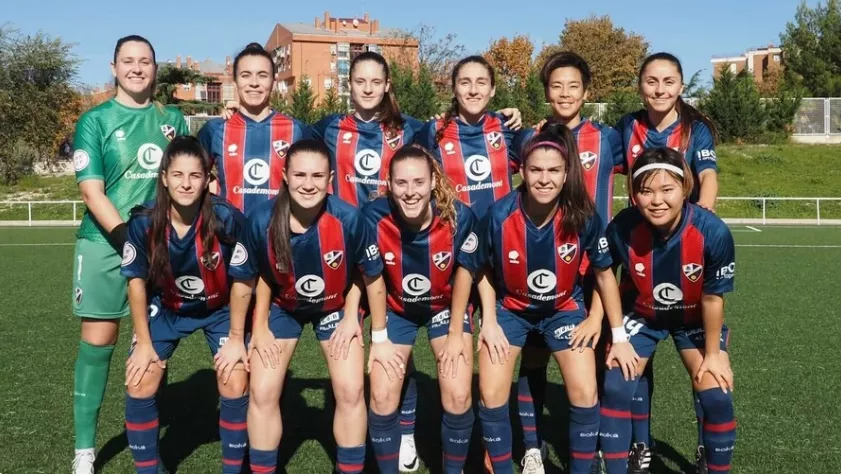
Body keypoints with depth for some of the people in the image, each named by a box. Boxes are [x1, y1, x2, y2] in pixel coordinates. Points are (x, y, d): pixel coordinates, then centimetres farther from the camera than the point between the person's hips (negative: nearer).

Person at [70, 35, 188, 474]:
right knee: (97, 341, 0)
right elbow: (91, 191, -8)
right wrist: (127, 237, -19)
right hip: (106, 243, -3)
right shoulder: (95, 120, 0)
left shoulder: (172, 120, 10)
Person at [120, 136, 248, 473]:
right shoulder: (143, 222, -24)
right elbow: (137, 281, -9)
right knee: (139, 385, -4)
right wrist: (144, 343, -5)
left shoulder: (227, 219, -29)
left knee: (236, 388, -9)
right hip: (166, 309, 2)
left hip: (221, 309, -1)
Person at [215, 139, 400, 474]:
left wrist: (380, 338, -4)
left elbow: (373, 278, -13)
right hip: (282, 306, 1)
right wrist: (236, 340, 0)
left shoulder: (349, 219, -31)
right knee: (262, 394, -5)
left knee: (351, 391, -7)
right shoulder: (262, 221, -28)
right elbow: (244, 281, -10)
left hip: (336, 307, 0)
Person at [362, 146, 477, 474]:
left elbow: (464, 271, -10)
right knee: (382, 396, -7)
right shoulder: (374, 217, -29)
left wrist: (456, 332, -4)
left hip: (446, 306, 0)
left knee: (458, 396, -9)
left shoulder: (459, 215, -28)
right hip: (396, 309, 1)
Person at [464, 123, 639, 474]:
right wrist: (489, 322, -11)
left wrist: (619, 337, -4)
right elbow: (484, 271, -6)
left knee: (585, 394, -9)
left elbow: (604, 274, -8)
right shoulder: (499, 215, -26)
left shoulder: (584, 217, -24)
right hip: (510, 308, 0)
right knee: (491, 395, -9)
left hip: (564, 309, 1)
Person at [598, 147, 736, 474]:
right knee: (615, 389, -11)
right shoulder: (622, 229, -31)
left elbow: (712, 298, -18)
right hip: (640, 316, 0)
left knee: (716, 396, -10)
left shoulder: (713, 232, -32)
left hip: (695, 320, 0)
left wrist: (712, 354, -7)